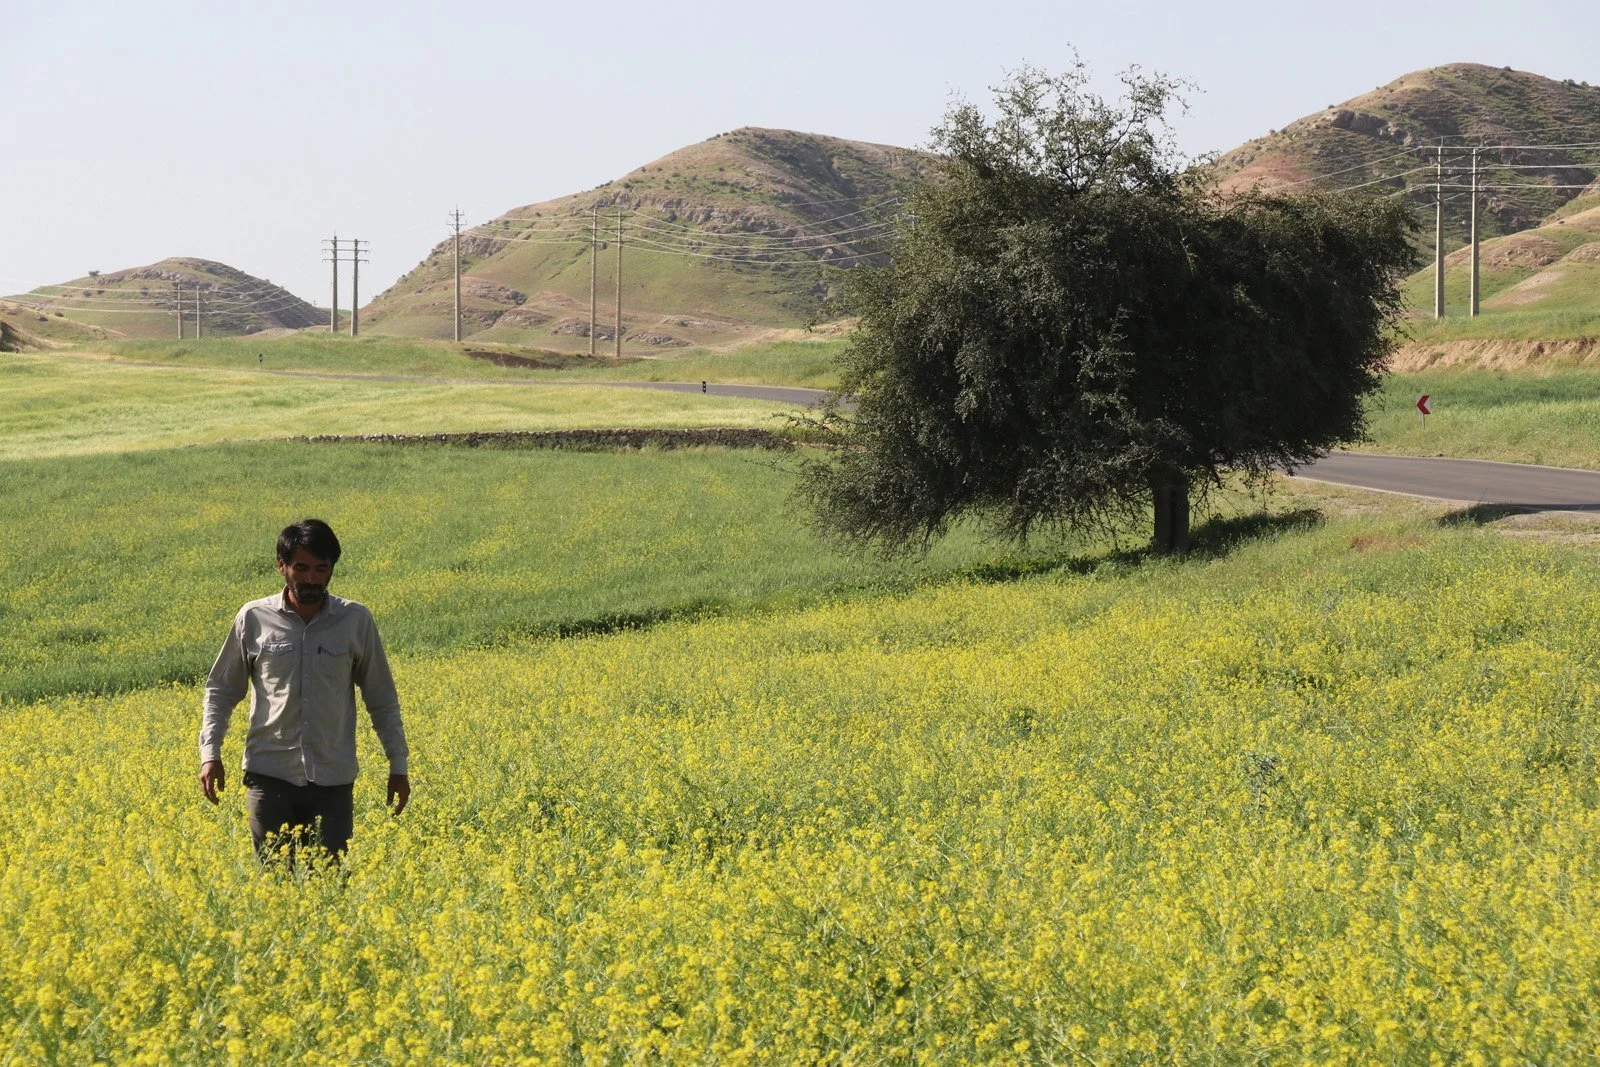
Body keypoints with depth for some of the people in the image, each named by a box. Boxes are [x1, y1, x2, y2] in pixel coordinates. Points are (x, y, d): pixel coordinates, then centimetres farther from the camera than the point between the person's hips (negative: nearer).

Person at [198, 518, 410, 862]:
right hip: (271, 774, 0)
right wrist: (210, 754, -1)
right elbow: (221, 690, 10)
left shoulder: (356, 620, 2)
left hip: (333, 779, 0)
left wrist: (398, 764, 9)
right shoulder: (254, 619, 0)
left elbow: (381, 698, 11)